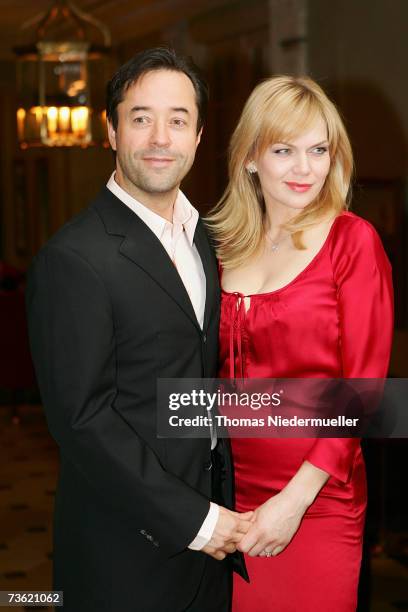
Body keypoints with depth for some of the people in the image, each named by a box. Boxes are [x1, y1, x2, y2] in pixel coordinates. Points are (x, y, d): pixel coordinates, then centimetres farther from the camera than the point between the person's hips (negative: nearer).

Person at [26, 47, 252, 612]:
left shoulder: (201, 237, 8)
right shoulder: (73, 259, -18)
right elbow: (82, 418, -20)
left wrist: (220, 511, 6)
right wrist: (192, 518, -18)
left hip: (209, 519, 7)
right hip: (127, 552, -7)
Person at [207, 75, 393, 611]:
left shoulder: (352, 240, -8)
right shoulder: (227, 247, 7)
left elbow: (363, 385, -10)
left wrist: (296, 498, -16)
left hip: (316, 499, -4)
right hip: (231, 490, 4)